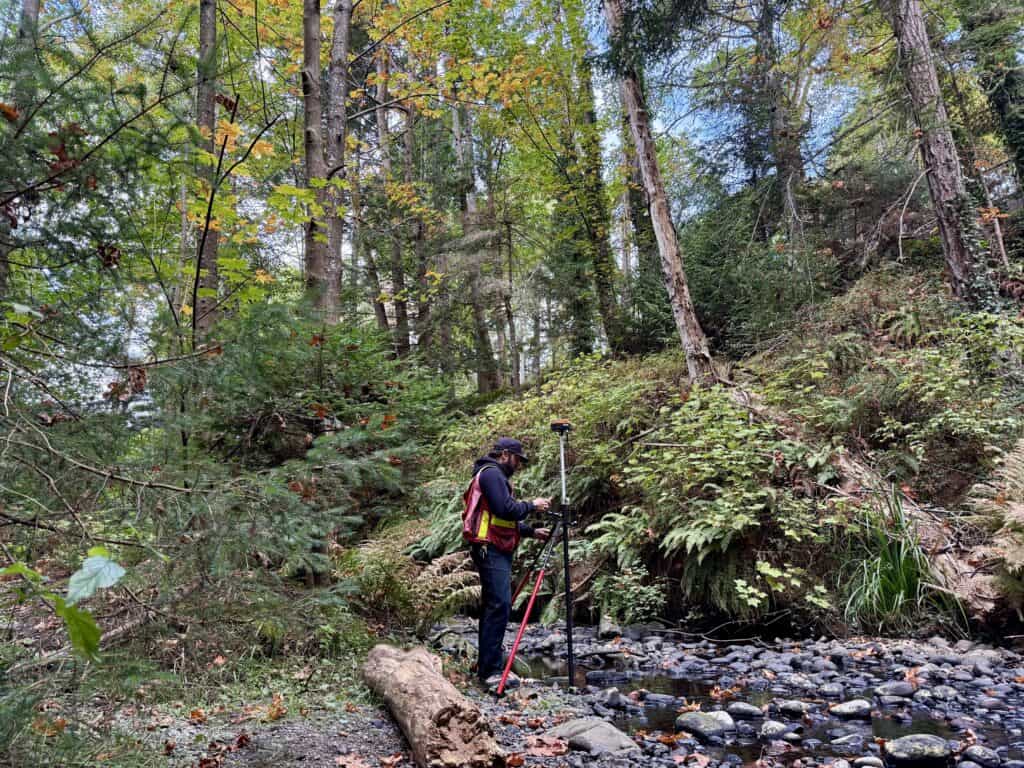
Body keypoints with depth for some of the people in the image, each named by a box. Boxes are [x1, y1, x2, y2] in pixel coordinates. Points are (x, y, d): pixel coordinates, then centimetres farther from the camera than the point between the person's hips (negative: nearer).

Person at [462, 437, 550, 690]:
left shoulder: (495, 476, 24)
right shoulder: (492, 473, -9)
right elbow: (506, 509, -21)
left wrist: (532, 531, 17)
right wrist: (532, 506, -6)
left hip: (496, 550, 11)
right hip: (491, 549, -11)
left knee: (493, 606, 12)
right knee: (499, 605, -14)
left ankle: (488, 665, 18)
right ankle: (491, 670, -14)